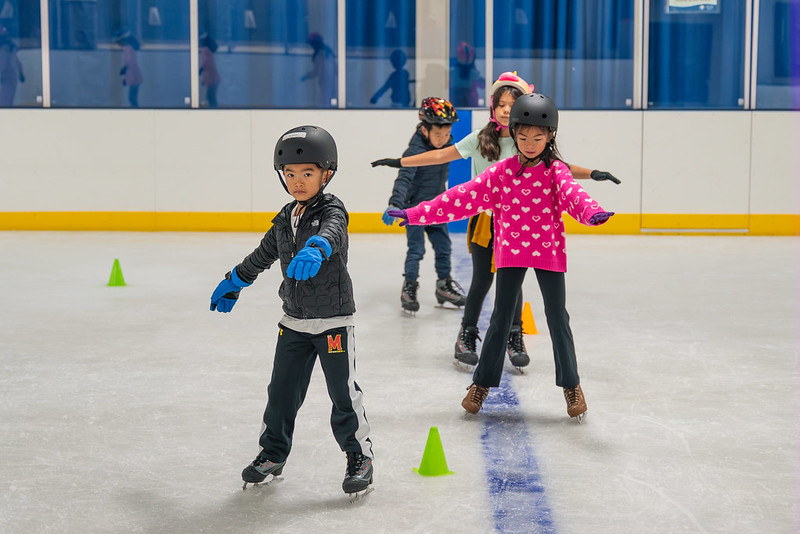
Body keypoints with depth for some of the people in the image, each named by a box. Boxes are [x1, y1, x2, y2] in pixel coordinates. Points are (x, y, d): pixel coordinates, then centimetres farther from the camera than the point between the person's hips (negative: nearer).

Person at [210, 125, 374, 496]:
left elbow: (331, 233, -37)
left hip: (333, 319, -6)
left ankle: (359, 456, 15)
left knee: (343, 392, 0)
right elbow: (264, 254, 24)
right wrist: (234, 282, 34)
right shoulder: (285, 218, 8)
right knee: (283, 389, 11)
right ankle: (273, 453, 26)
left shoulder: (331, 210, -12)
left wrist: (314, 249, -60)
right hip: (294, 320, 6)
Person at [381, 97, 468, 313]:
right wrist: (394, 204, -45)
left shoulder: (446, 143, -2)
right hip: (415, 206, -7)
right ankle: (409, 288, 6)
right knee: (416, 249, -6)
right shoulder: (415, 150, -25)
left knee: (443, 247, 12)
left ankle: (444, 286, 26)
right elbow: (403, 178, -34)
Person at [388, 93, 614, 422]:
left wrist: (592, 213, -48)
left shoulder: (555, 171, -5)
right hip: (510, 252, 1)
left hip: (549, 251, -1)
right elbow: (463, 196, -2)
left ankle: (571, 384, 19)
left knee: (557, 318, 4)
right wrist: (416, 214, -6)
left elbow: (572, 194, -24)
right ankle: (482, 383, 19)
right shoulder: (500, 172, -1)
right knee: (501, 318, 7)